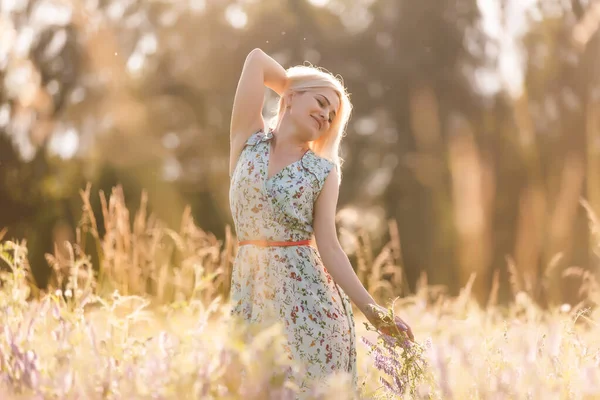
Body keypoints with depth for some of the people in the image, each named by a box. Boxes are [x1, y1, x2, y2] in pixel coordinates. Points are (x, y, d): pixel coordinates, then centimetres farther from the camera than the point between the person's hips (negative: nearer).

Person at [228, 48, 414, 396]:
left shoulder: (324, 171, 3)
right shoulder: (249, 139, 6)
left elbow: (328, 247, -4)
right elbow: (256, 60, 1)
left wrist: (371, 308, -14)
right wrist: (295, 87, 17)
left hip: (306, 293, -1)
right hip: (251, 289, 1)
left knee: (312, 388, -3)